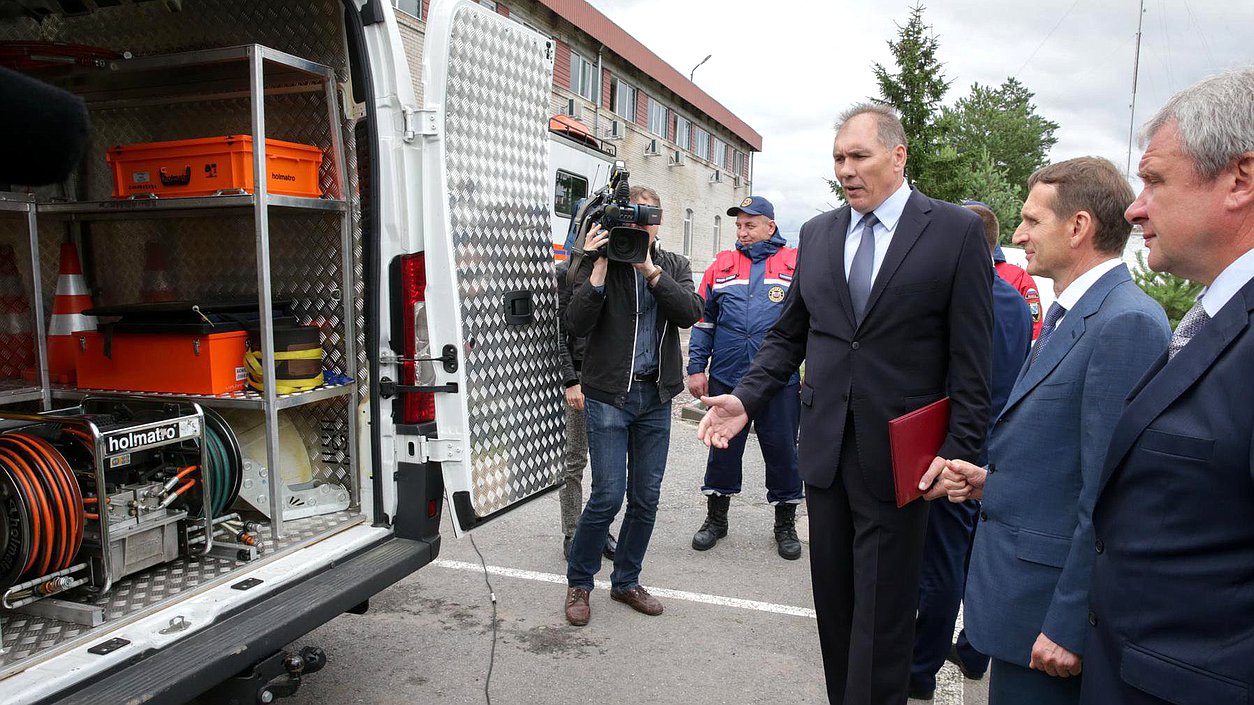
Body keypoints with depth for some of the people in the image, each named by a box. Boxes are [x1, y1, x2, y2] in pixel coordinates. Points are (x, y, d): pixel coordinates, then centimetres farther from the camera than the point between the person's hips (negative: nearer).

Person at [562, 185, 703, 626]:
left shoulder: (674, 267, 9)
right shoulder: (598, 263, -1)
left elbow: (689, 313, -10)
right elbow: (576, 325, -14)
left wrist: (650, 269, -18)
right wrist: (600, 267, -19)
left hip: (655, 395, 4)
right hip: (608, 394, -4)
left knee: (646, 496, 9)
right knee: (608, 494, -5)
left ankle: (626, 581, 26)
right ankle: (578, 582, 16)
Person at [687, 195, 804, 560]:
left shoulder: (796, 263, 2)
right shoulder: (722, 265, 9)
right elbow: (703, 320, 11)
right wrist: (697, 368, 6)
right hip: (726, 377, 2)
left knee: (782, 450, 8)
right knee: (723, 448, 12)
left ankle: (785, 524, 25)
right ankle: (716, 517, 29)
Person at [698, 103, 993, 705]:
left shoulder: (956, 230, -4)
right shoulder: (817, 234, 9)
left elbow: (971, 357, -6)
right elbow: (788, 334, 12)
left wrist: (961, 449, -12)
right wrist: (745, 398, -2)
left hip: (898, 456, -4)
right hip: (825, 447, 5)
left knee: (882, 614, 4)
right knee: (833, 602, 16)